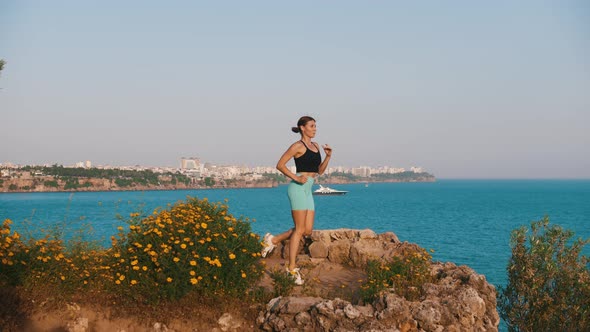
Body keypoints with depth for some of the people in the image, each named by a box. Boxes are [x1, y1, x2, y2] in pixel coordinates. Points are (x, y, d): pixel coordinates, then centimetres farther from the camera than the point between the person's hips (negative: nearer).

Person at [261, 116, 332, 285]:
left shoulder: (315, 146, 17)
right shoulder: (298, 146, -6)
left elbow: (320, 171, 19)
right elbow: (280, 165, -8)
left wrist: (328, 156, 5)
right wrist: (296, 178, -17)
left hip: (308, 191, 8)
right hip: (298, 188, -8)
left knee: (308, 230, 3)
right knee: (300, 229, -7)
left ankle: (273, 240, 18)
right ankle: (292, 268, -1)